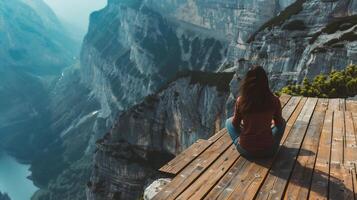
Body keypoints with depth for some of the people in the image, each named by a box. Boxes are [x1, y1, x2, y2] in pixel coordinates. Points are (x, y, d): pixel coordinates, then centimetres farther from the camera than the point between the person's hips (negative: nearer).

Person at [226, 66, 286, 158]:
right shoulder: (274, 100, -12)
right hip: (268, 150, 1)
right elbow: (279, 123, 4)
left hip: (245, 151, -1)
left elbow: (235, 124, 1)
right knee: (283, 122, 27)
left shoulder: (241, 100, -14)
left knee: (228, 121, 25)